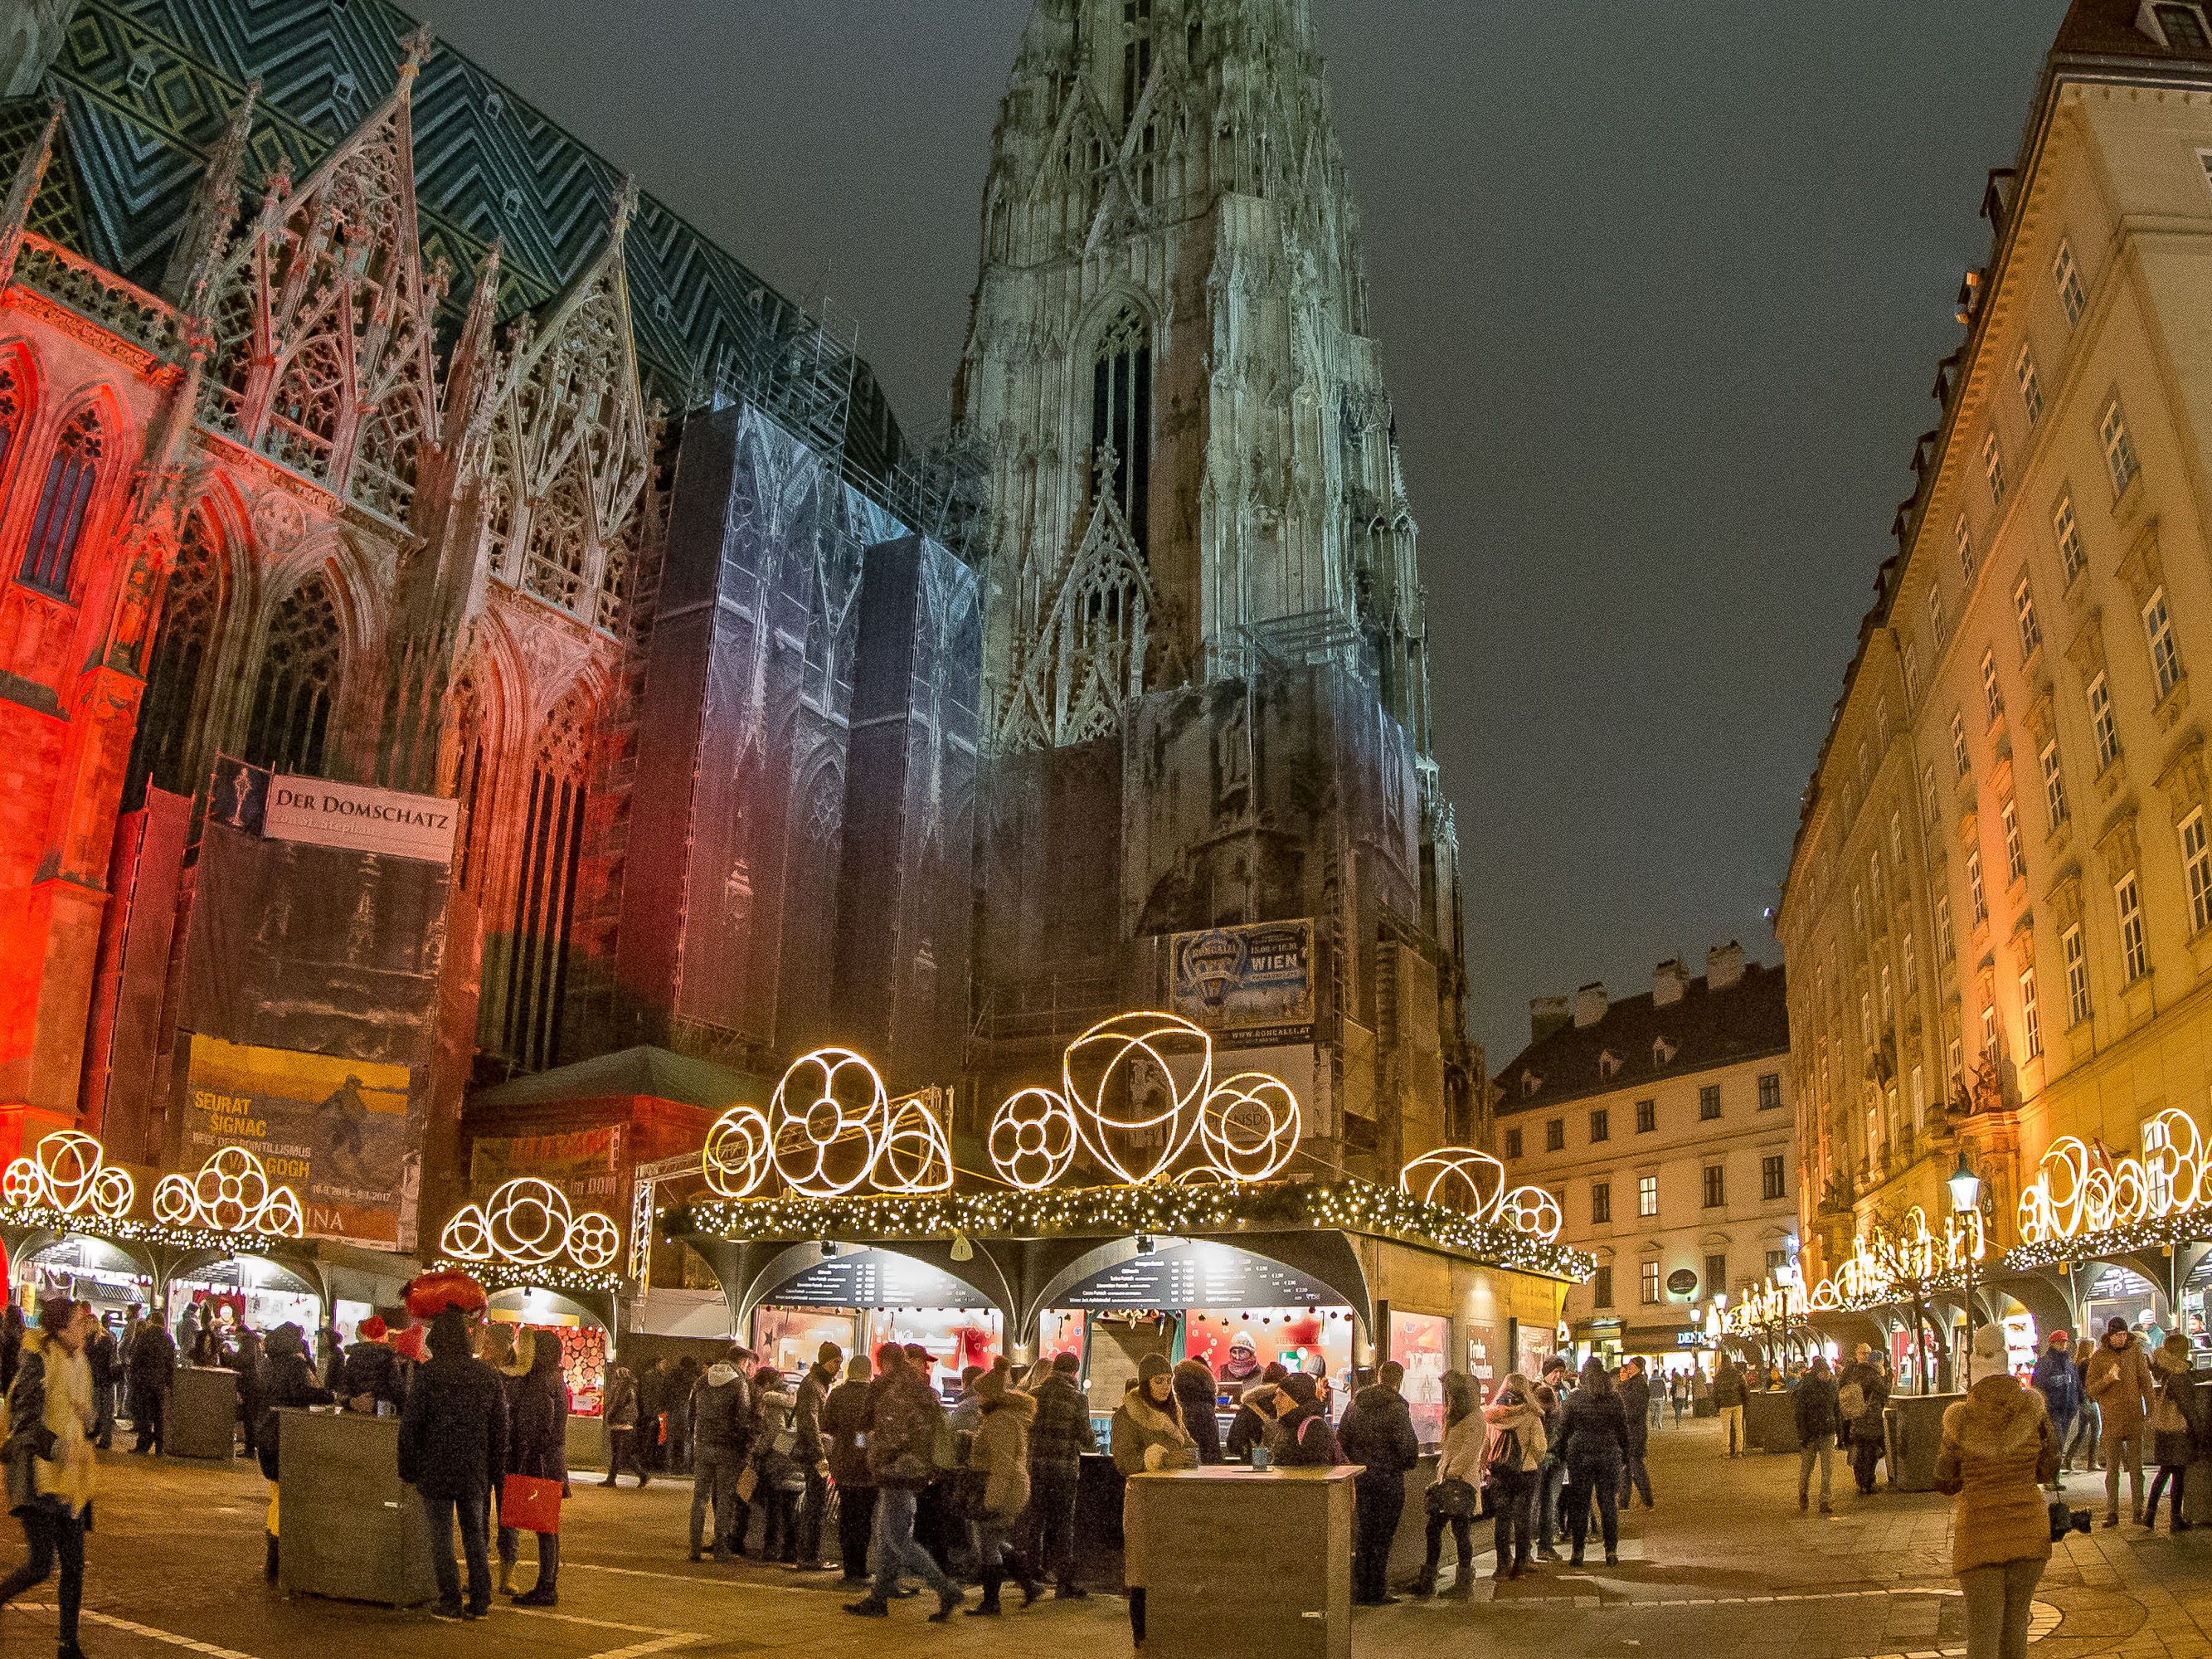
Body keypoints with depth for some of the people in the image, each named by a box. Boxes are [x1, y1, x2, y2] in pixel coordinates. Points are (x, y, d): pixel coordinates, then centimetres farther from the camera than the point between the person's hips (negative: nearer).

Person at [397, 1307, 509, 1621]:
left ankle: (450, 1603, 6)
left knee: (441, 1536, 5)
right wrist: (495, 1471, 14)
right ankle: (480, 1600, 15)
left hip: (436, 1470, -4)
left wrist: (408, 1469, 1)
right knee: (475, 1534, 14)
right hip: (475, 1471, 4)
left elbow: (410, 1425, -9)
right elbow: (500, 1428, 7)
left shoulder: (428, 1374, -10)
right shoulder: (487, 1375, 3)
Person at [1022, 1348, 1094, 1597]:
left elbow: (1026, 1429, 5)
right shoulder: (1077, 1398, -7)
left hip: (1036, 1464, 3)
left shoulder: (1036, 1394, 3)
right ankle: (1065, 1581, 7)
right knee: (1063, 1523, 5)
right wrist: (1094, 1438, 16)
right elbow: (1086, 1438, -6)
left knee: (1036, 1521, 14)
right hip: (1064, 1466, -3)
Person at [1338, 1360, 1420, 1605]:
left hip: (1362, 1475, 6)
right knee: (1383, 1535, 2)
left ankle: (1361, 1590, 18)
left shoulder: (1356, 1402, 6)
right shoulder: (1397, 1406, -14)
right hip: (1389, 1478, -6)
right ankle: (1376, 1592, 4)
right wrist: (1409, 1462, 3)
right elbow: (1407, 1444, -17)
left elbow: (1341, 1436, 10)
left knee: (1363, 1533, 13)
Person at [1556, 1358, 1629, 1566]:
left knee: (1580, 1503, 5)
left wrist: (1562, 1455, 8)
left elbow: (1564, 1428, -1)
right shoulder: (1614, 1398, -1)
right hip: (1608, 1455, 1)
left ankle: (1578, 1551, 6)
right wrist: (1625, 1456, 13)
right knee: (1608, 1502, 10)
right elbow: (1623, 1429, 4)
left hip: (1580, 1455, -1)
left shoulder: (1574, 1398, -5)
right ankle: (1611, 1550, 12)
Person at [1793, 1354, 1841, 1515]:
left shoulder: (1832, 1384, 5)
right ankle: (1803, 1500, 25)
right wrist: (1802, 1435, -14)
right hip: (1810, 1435, -4)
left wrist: (1840, 1431, 12)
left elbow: (1837, 1409, 15)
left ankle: (1824, 1502, 12)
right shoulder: (1805, 1387, -10)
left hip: (1828, 1434, 4)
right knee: (1805, 1469, 5)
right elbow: (1799, 1413, -10)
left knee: (1827, 1470, 3)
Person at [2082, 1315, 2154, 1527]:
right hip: (2111, 1420, -1)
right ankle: (2112, 1513, 6)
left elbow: (2145, 1381, 9)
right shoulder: (2098, 1357, -1)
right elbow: (2090, 1389, -2)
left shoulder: (2135, 1351, 4)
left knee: (2136, 1468, 7)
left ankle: (2138, 1512, 14)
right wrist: (2108, 1378, -19)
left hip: (2135, 1418, 1)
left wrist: (2149, 1410, 5)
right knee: (2112, 1468, 2)